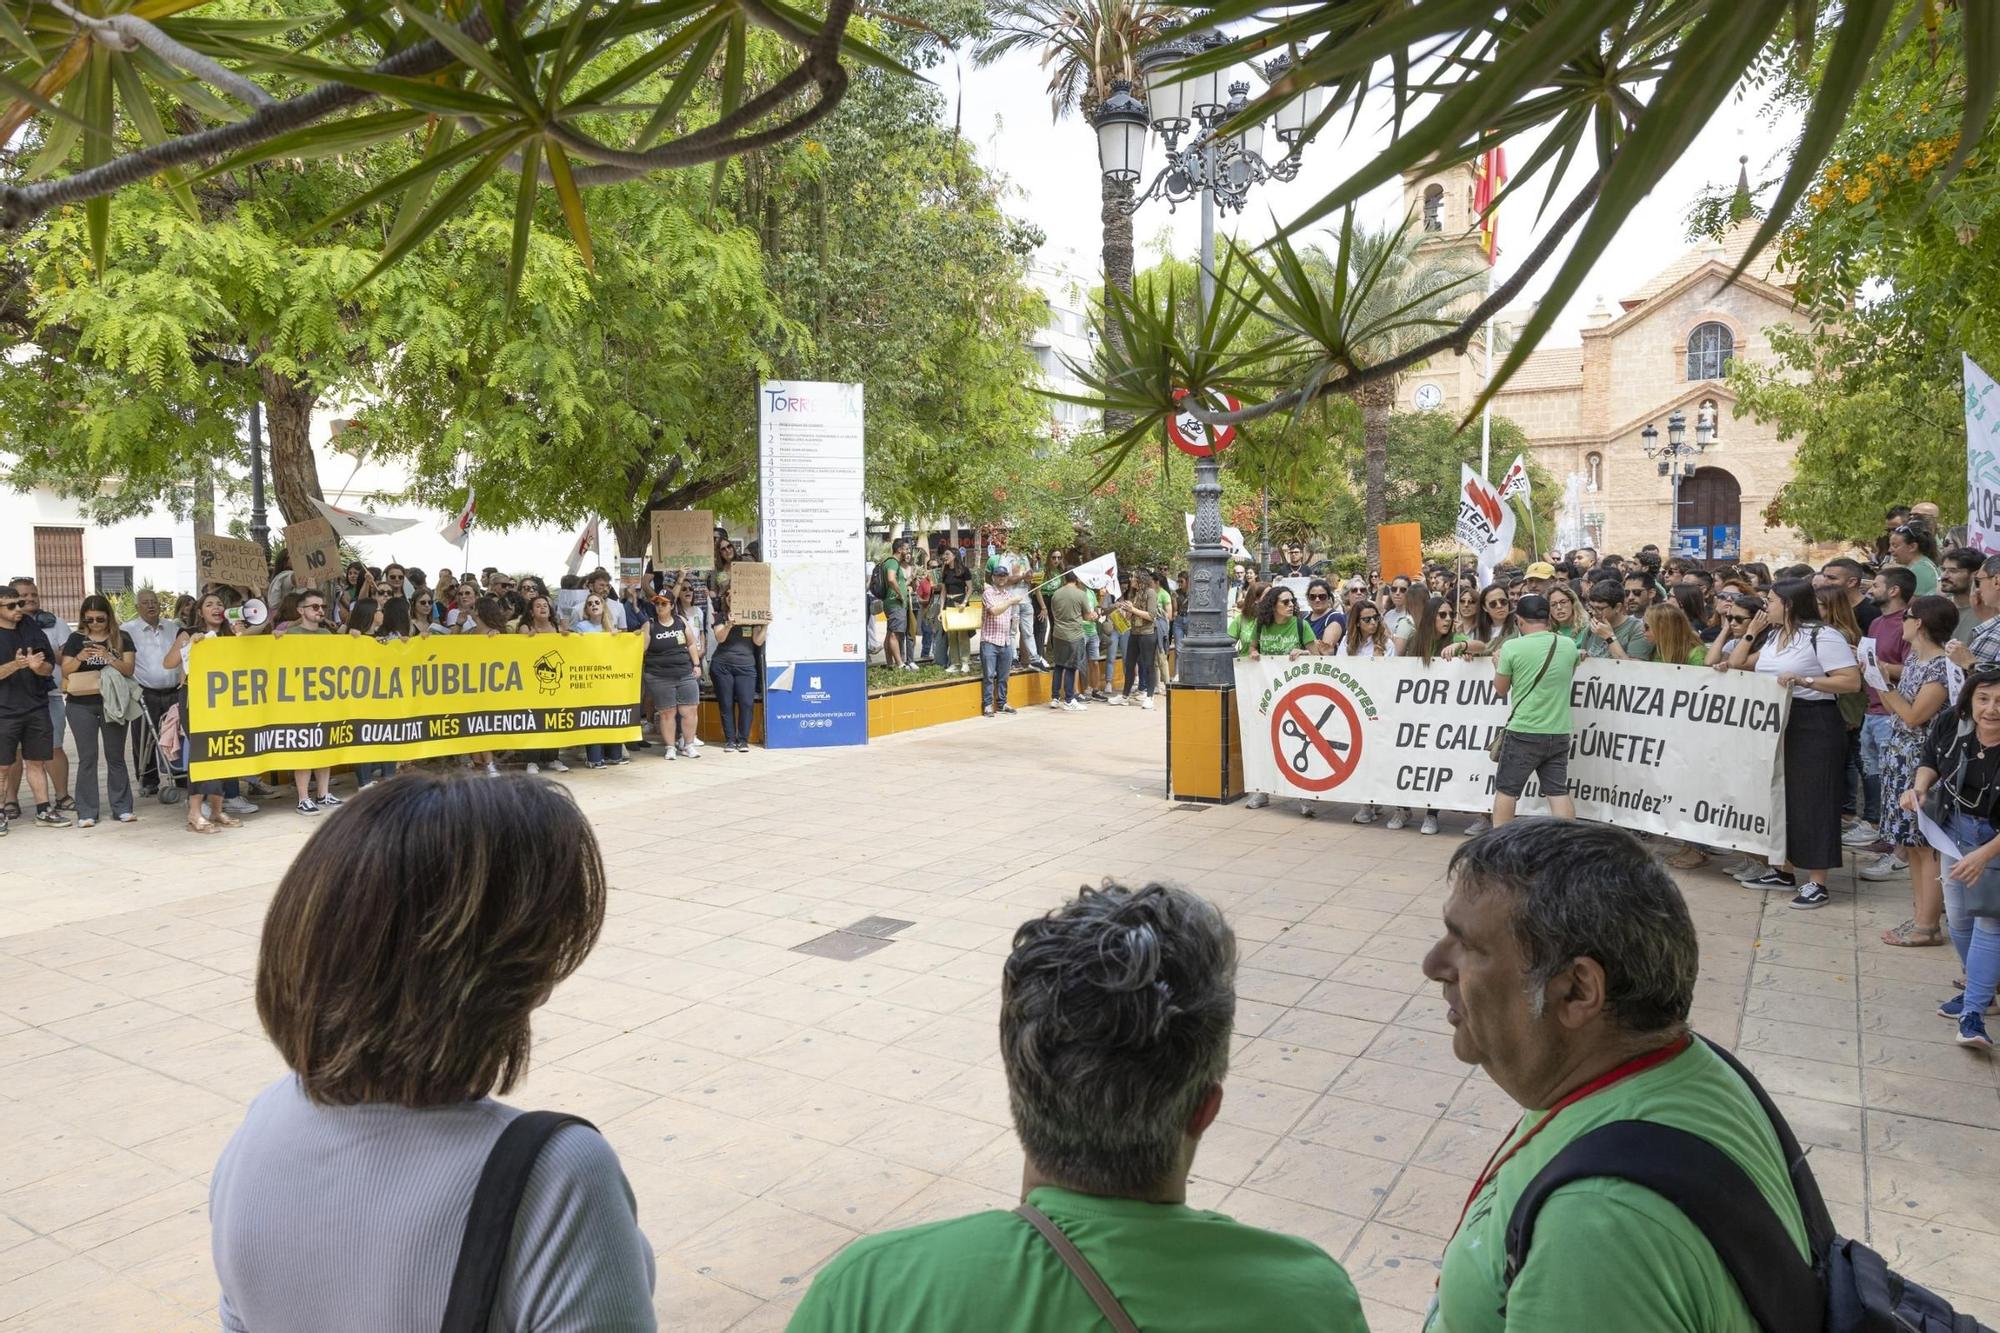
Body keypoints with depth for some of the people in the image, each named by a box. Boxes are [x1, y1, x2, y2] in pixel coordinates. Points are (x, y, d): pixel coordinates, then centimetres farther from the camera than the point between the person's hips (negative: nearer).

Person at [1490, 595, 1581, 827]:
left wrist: (1498, 665, 19)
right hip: (1559, 733, 4)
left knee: (1506, 790, 9)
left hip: (1523, 732, -3)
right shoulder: (1569, 646, 2)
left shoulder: (1512, 647, -10)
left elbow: (1500, 689, 1)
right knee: (1559, 792, 6)